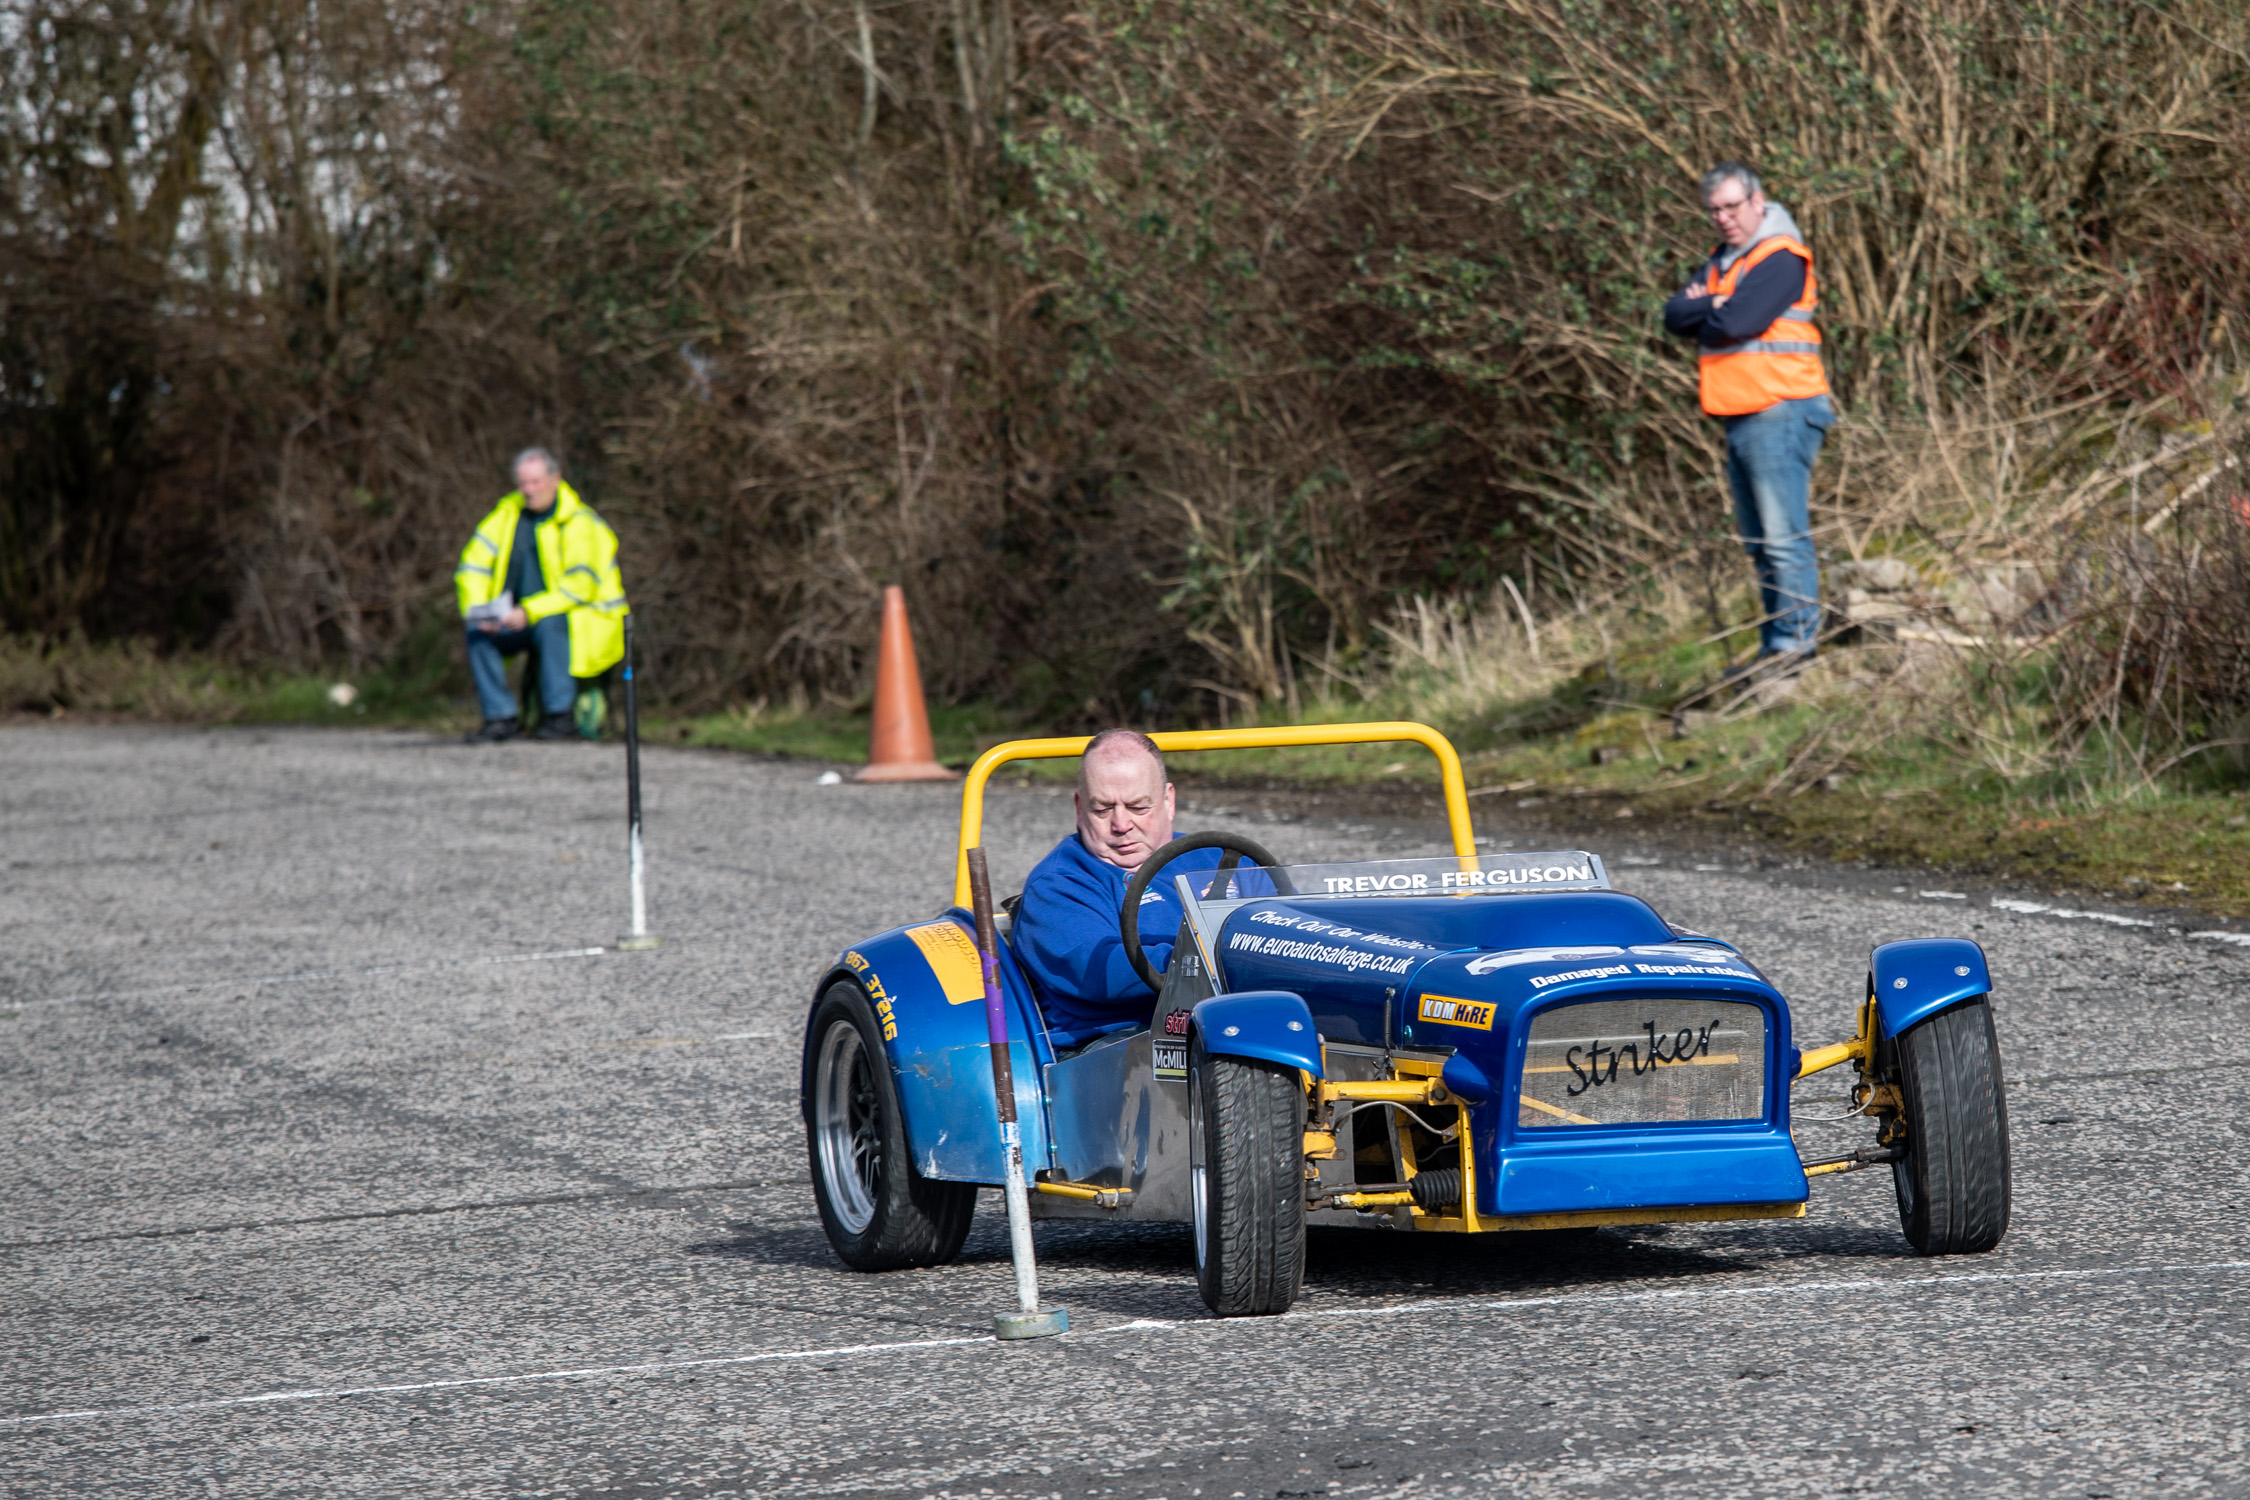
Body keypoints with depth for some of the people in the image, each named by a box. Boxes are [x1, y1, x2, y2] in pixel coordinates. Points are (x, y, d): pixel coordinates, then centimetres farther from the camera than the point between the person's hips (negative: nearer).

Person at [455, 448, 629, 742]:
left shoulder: (579, 523, -13)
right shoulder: (508, 513, 4)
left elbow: (579, 586, -22)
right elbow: (473, 565, 2)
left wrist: (529, 613, -31)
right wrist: (477, 608, -16)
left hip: (583, 620, -6)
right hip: (524, 620, 6)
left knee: (550, 624, -37)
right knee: (477, 633, -17)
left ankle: (559, 716, -32)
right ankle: (501, 717, -16)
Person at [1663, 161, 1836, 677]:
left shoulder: (1780, 258, -9)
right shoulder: (1723, 262, 19)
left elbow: (1737, 323, -20)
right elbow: (1676, 315, 8)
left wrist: (1705, 311, 0)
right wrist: (1717, 306, -8)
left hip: (1777, 414, -9)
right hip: (1740, 417, 9)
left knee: (1783, 535, -10)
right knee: (1757, 540, 12)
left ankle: (1795, 642, -9)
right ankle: (1774, 646, 17)